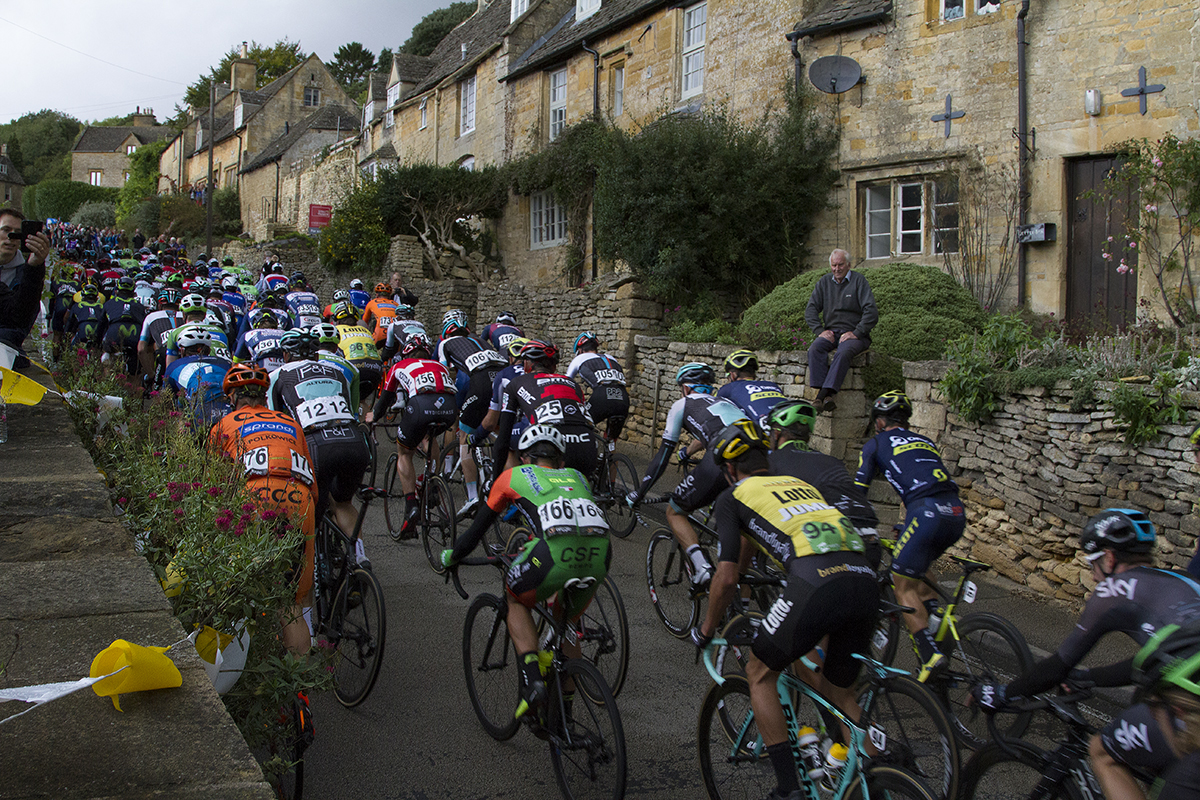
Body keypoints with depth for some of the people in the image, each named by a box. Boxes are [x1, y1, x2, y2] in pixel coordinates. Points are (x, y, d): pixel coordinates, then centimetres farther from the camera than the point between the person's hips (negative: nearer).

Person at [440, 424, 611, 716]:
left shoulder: (515, 476, 28)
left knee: (517, 602, 27)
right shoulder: (576, 476, 37)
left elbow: (477, 529, 35)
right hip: (598, 554, 4)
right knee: (567, 622, 30)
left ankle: (532, 681, 7)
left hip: (555, 551, -4)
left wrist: (450, 557, 52)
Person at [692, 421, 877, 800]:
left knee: (759, 673, 17)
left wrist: (706, 630, 24)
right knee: (837, 691, 25)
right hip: (865, 582, 6)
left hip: (816, 584, -6)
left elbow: (727, 579, 9)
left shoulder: (733, 496, 16)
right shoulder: (797, 484, 34)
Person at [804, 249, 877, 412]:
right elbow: (811, 309, 11)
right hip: (831, 331, 4)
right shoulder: (824, 282, 14)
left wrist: (856, 333, -16)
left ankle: (824, 393, -45)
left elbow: (871, 312, -7)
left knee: (843, 353, -36)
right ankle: (822, 392, -39)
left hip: (855, 334, -4)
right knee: (815, 349, -28)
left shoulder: (858, 281, 1)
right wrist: (820, 330, -5)